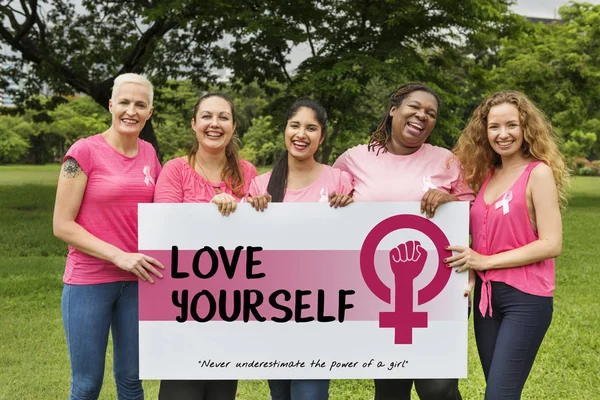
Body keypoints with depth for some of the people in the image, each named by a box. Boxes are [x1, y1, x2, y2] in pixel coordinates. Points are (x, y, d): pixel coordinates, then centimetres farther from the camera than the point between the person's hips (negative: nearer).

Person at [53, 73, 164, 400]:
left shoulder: (149, 153, 4)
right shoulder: (85, 151, -11)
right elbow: (62, 225, -11)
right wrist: (119, 256, -18)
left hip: (137, 280, 4)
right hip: (89, 281, -4)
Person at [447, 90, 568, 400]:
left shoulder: (539, 172, -9)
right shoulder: (486, 174, 10)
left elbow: (551, 244, -15)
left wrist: (486, 261, -15)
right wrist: (469, 268, -4)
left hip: (525, 299, -7)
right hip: (486, 296, 7)